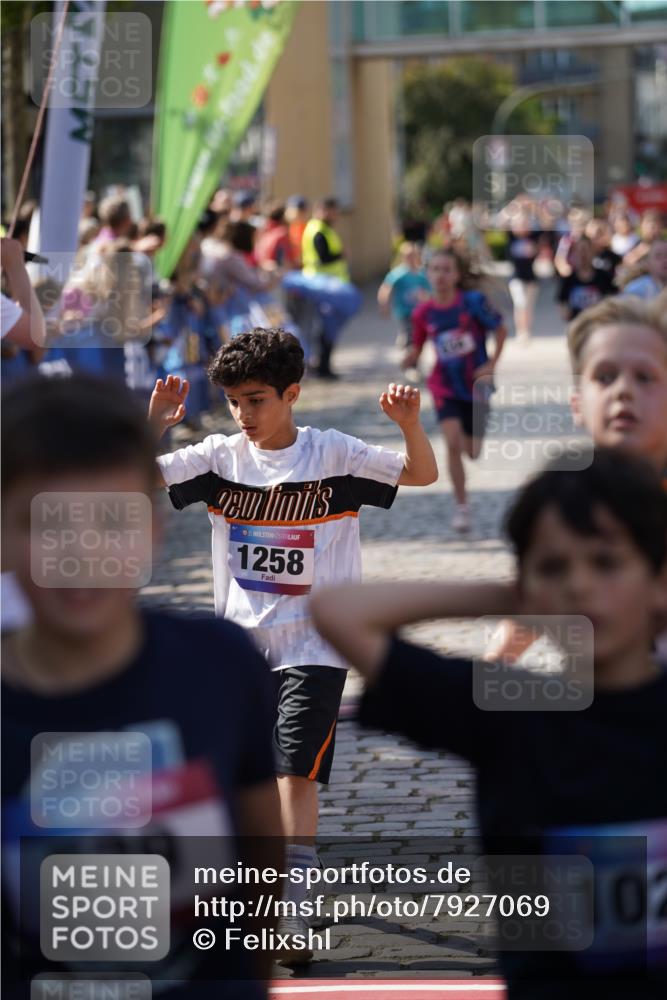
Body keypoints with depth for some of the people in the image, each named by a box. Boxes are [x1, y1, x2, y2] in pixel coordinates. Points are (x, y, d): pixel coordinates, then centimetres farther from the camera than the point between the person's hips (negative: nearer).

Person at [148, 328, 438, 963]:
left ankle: (289, 907, -16)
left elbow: (423, 475, -10)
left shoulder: (332, 455, -6)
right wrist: (152, 426, -21)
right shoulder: (220, 457, 1)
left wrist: (410, 424, -30)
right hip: (240, 642, 4)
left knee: (297, 769, -15)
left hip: (313, 643, -4)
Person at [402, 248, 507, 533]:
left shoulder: (473, 302, -13)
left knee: (472, 451, 11)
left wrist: (491, 365, -9)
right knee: (452, 444, -18)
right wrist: (409, 359, -19)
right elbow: (416, 350, 4)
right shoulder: (423, 313, -6)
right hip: (445, 388, 0)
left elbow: (501, 330, -2)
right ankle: (461, 507, -6)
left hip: (476, 385, 0)